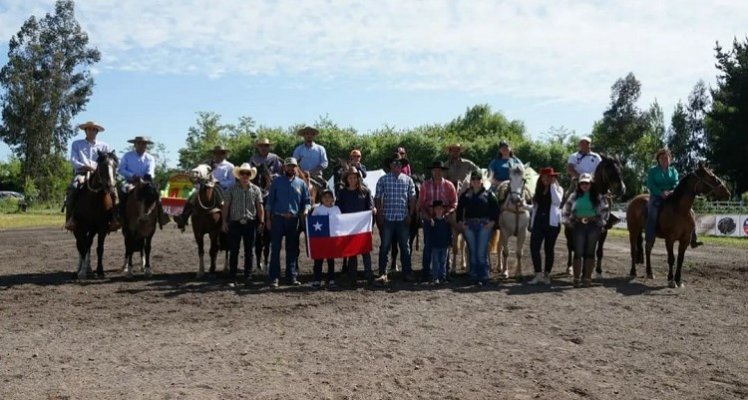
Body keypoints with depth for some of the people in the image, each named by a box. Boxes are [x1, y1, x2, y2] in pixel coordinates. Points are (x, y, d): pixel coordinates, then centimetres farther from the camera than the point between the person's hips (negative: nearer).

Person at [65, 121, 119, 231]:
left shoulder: (103, 146, 17)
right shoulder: (76, 144, 16)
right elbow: (73, 160, 5)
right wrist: (85, 166, -14)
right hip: (81, 173, 0)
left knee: (112, 189, -28)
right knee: (72, 188, -33)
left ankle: (115, 219, -27)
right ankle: (70, 219, -30)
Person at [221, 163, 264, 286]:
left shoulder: (256, 190, 5)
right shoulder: (232, 189, 4)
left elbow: (260, 206, 4)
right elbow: (226, 206, 4)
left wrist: (261, 221, -5)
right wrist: (224, 222, -3)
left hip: (250, 223, 1)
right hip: (235, 223, -1)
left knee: (249, 251, 5)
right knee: (234, 251, 3)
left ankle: (248, 277, 11)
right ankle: (232, 277, 9)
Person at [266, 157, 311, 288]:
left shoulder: (301, 183, 9)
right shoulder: (277, 181, 5)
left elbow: (306, 201, 12)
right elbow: (270, 200, 5)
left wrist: (305, 210, -10)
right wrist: (268, 218, 1)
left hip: (294, 220, 2)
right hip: (278, 218, -2)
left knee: (292, 249, 7)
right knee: (275, 248, -3)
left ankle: (292, 277, 13)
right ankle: (274, 278, -1)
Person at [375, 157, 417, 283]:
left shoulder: (408, 180, 6)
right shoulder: (383, 180, 2)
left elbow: (412, 199, 8)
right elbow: (378, 198, 3)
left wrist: (410, 215, 0)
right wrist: (379, 215, -3)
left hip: (403, 219, 2)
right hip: (387, 219, -1)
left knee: (405, 247, 7)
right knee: (385, 247, 1)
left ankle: (407, 273, 15)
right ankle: (383, 274, 6)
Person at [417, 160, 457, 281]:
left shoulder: (449, 185, 4)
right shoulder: (425, 185, 3)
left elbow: (454, 203, 4)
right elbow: (420, 204, 2)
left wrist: (447, 213, -12)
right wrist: (427, 216, -11)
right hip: (429, 219, -1)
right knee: (428, 245, -1)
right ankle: (425, 273, 4)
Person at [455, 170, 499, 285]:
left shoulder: (488, 194, 2)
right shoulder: (465, 195, 8)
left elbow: (495, 210, 0)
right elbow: (459, 210, 10)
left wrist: (492, 222, -10)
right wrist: (460, 223, -1)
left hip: (484, 226, -3)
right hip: (469, 226, 3)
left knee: (482, 253, -4)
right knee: (472, 252, 8)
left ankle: (483, 277, 4)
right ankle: (473, 276, 16)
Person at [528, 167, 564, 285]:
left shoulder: (558, 189, 3)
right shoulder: (538, 190, 15)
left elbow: (557, 201, -18)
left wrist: (552, 185, -13)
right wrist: (531, 222, 11)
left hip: (552, 223, -3)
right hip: (538, 222, 4)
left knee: (549, 249, 4)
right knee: (534, 247, -10)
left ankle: (546, 275, 12)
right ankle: (538, 274, -6)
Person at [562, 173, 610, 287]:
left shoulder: (597, 196, 1)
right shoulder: (575, 195, 5)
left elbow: (605, 210, 3)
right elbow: (566, 209, 10)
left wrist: (601, 222, -3)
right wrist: (569, 222, 3)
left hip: (593, 225, -1)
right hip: (579, 225, 1)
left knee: (590, 252, 4)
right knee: (578, 252, 0)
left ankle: (587, 278, 12)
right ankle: (576, 279, 5)